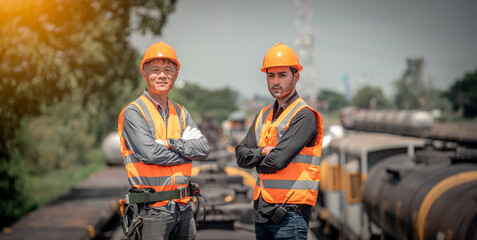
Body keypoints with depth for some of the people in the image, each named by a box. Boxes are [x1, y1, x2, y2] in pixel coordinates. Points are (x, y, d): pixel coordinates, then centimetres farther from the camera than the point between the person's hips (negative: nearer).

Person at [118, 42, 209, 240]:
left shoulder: (181, 113, 14)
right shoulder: (133, 112, -5)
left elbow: (203, 148, 3)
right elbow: (150, 153, -17)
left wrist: (172, 144, -11)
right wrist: (186, 153, -5)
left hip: (183, 207, 6)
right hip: (153, 208, -6)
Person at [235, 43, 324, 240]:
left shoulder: (304, 116, -9)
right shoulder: (264, 115, 16)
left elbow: (278, 160, -18)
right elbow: (241, 156, 9)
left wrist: (258, 163, 2)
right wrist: (264, 151, -9)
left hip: (290, 211, -7)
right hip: (261, 209, 7)